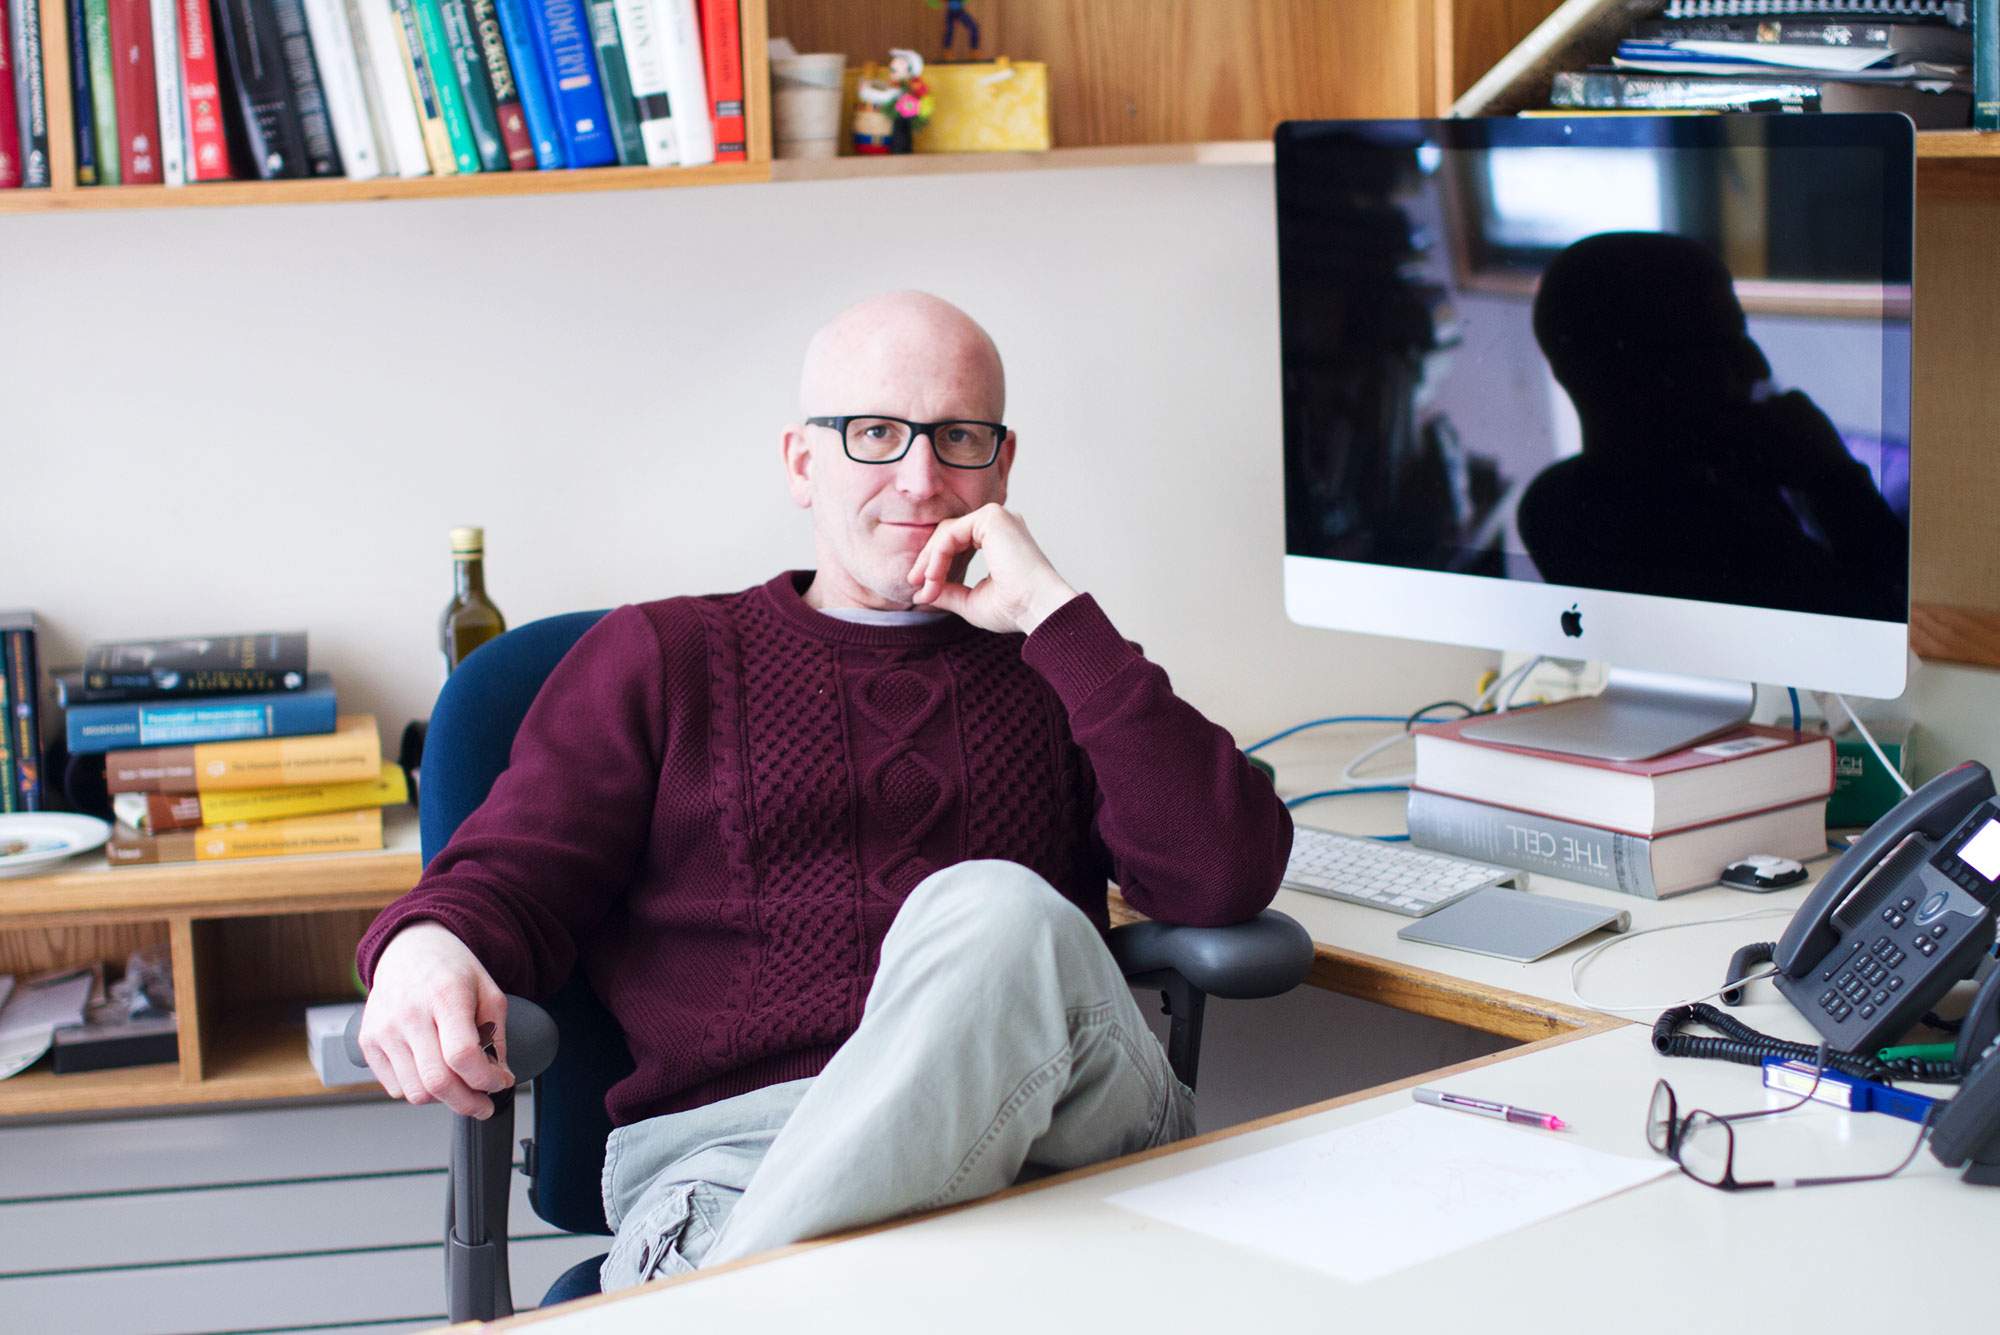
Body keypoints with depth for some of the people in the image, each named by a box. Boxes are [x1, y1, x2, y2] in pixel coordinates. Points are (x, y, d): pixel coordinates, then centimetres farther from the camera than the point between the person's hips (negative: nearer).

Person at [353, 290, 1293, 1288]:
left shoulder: (1050, 671, 23)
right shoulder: (661, 657, 22)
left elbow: (1229, 878, 6)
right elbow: (514, 873, 12)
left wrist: (1054, 612, 4)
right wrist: (425, 948, -15)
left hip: (1055, 1128, 2)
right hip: (730, 1141, -2)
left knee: (994, 913, -35)